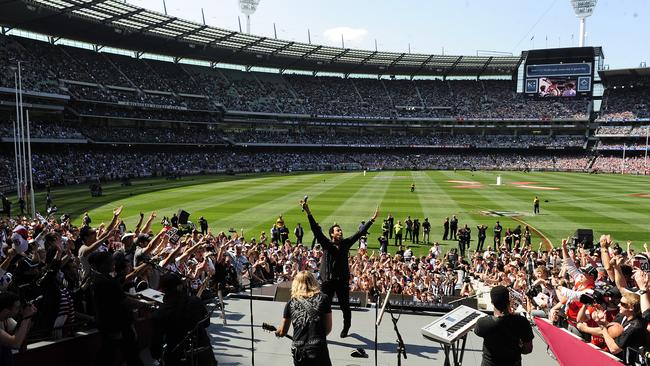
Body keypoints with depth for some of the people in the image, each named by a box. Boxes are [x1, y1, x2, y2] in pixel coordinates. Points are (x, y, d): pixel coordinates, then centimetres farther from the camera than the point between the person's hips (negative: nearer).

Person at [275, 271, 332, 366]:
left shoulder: (291, 303, 6)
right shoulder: (323, 298, 3)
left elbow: (282, 332, 13)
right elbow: (328, 328, 5)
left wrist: (275, 331, 34)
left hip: (298, 352, 2)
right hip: (319, 349, -2)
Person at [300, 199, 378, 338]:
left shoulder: (346, 243, 3)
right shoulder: (326, 244, -5)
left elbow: (360, 233, 4)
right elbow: (316, 229, -15)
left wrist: (372, 220, 3)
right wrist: (308, 213, -25)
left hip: (343, 280, 3)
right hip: (328, 280, -2)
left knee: (345, 306, 15)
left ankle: (346, 328, 39)